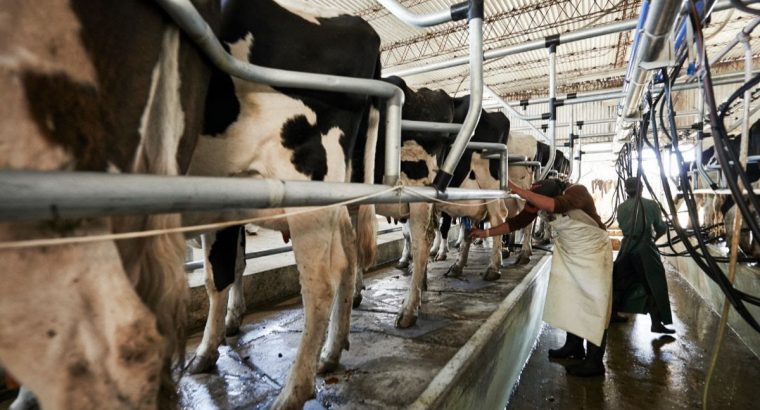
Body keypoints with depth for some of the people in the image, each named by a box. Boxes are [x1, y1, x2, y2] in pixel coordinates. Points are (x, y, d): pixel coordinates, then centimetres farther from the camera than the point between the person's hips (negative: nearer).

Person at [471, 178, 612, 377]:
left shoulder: (578, 192, -31)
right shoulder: (540, 201, -13)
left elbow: (555, 205, -51)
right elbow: (518, 221, -8)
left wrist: (519, 190, -53)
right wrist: (487, 232, -11)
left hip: (593, 252, -6)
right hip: (568, 252, 6)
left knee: (593, 304, -3)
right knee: (570, 299, 12)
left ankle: (594, 362, 7)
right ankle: (574, 345, 29)